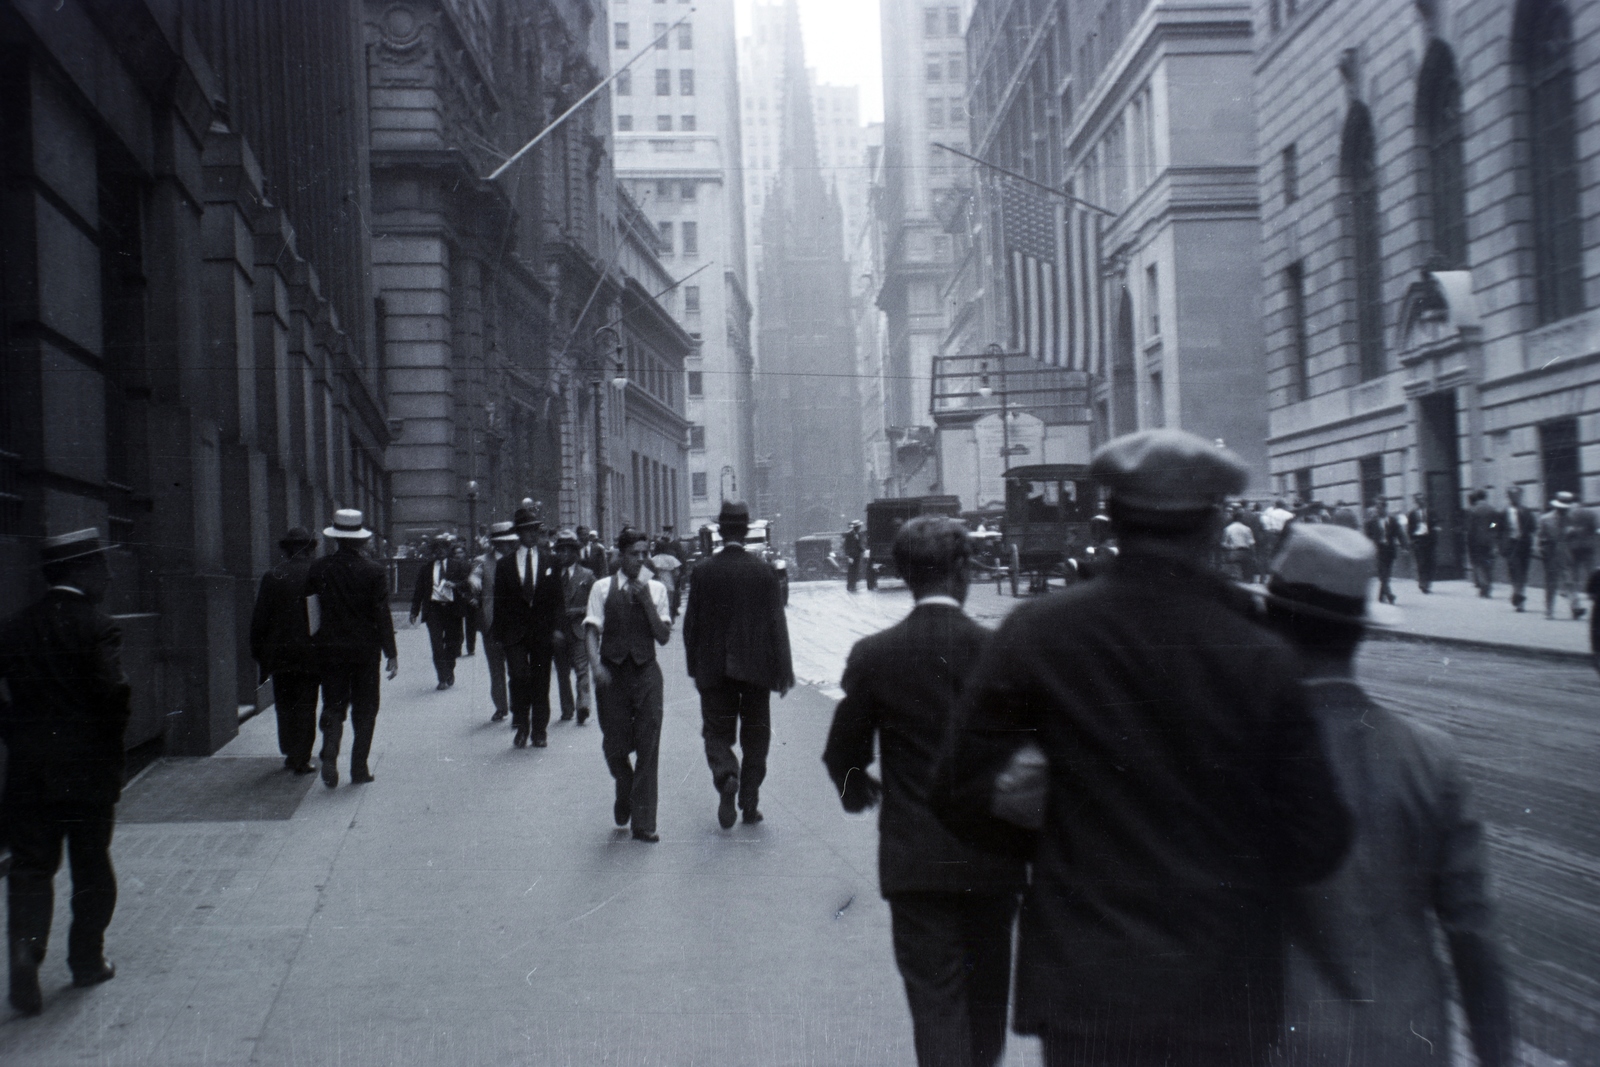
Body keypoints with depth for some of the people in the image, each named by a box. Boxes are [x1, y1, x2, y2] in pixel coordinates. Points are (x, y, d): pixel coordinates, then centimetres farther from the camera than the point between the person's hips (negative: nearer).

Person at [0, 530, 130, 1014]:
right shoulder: (96, 626, -11)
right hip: (88, 769, -3)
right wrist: (111, 737, -4)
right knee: (91, 865, 12)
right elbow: (111, 689, -20)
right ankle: (87, 959, 22)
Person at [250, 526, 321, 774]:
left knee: (285, 706, 16)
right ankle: (301, 759, 1)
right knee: (306, 706, 4)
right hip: (311, 654, -1)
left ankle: (290, 753, 22)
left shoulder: (272, 577, -3)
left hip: (280, 654, 1)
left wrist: (258, 652, 8)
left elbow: (259, 619, -1)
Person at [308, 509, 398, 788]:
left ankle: (329, 756, -11)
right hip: (365, 650, -1)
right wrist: (391, 654, -3)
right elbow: (382, 615, -8)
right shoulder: (373, 572, -8)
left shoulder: (318, 569, -2)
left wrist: (315, 643, 11)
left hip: (329, 650, 1)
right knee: (364, 710, 8)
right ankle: (359, 768, 9)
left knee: (333, 706, 9)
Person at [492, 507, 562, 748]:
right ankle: (521, 726, 1)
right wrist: (500, 633, 0)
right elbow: (499, 601, 5)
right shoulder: (505, 563, 6)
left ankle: (539, 732, 12)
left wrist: (556, 627, -4)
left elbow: (557, 598, 7)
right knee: (519, 676, -15)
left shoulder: (550, 562, 8)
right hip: (515, 631, -1)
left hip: (542, 630, 1)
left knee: (540, 681, 4)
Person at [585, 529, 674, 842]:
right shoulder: (602, 589, 4)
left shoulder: (655, 589, 7)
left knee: (648, 748, -4)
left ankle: (643, 823, 2)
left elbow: (664, 636, 2)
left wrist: (647, 602, -9)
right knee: (614, 746, 4)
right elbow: (592, 630, -2)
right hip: (612, 672, 0)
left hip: (646, 671, 0)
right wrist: (596, 664, -18)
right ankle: (624, 793, 37)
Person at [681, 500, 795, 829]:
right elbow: (777, 624, -5)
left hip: (715, 669, 0)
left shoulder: (703, 572, -6)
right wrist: (783, 670, 1)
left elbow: (691, 623, -2)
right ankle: (750, 804, 13)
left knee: (717, 731, 9)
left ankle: (726, 776, -19)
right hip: (757, 666, 0)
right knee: (755, 735, 12)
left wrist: (694, 666, 8)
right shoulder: (764, 572, -6)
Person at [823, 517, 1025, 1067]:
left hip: (915, 860, -1)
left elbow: (843, 753, -1)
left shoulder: (873, 655, -9)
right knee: (986, 988, 21)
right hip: (993, 856, 1)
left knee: (935, 1001, 4)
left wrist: (856, 790, 22)